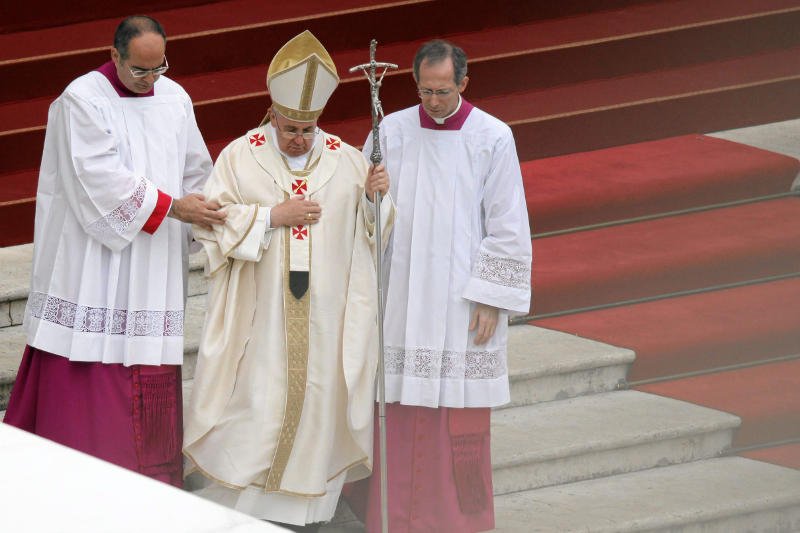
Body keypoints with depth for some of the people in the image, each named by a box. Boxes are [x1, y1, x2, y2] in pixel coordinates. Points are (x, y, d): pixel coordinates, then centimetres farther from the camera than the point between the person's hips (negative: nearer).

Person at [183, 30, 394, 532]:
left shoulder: (345, 159, 4)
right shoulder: (240, 156, -1)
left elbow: (371, 228, 8)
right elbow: (213, 222, -7)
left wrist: (375, 196, -13)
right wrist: (272, 217, -16)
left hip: (323, 316, 2)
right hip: (258, 314, -2)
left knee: (316, 395, 4)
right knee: (253, 398, -1)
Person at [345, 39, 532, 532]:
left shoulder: (493, 138, -5)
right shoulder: (391, 132, 2)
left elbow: (507, 226, -3)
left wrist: (491, 300, -7)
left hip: (462, 299, -2)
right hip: (401, 296, 2)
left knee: (461, 414, 1)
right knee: (400, 413, 4)